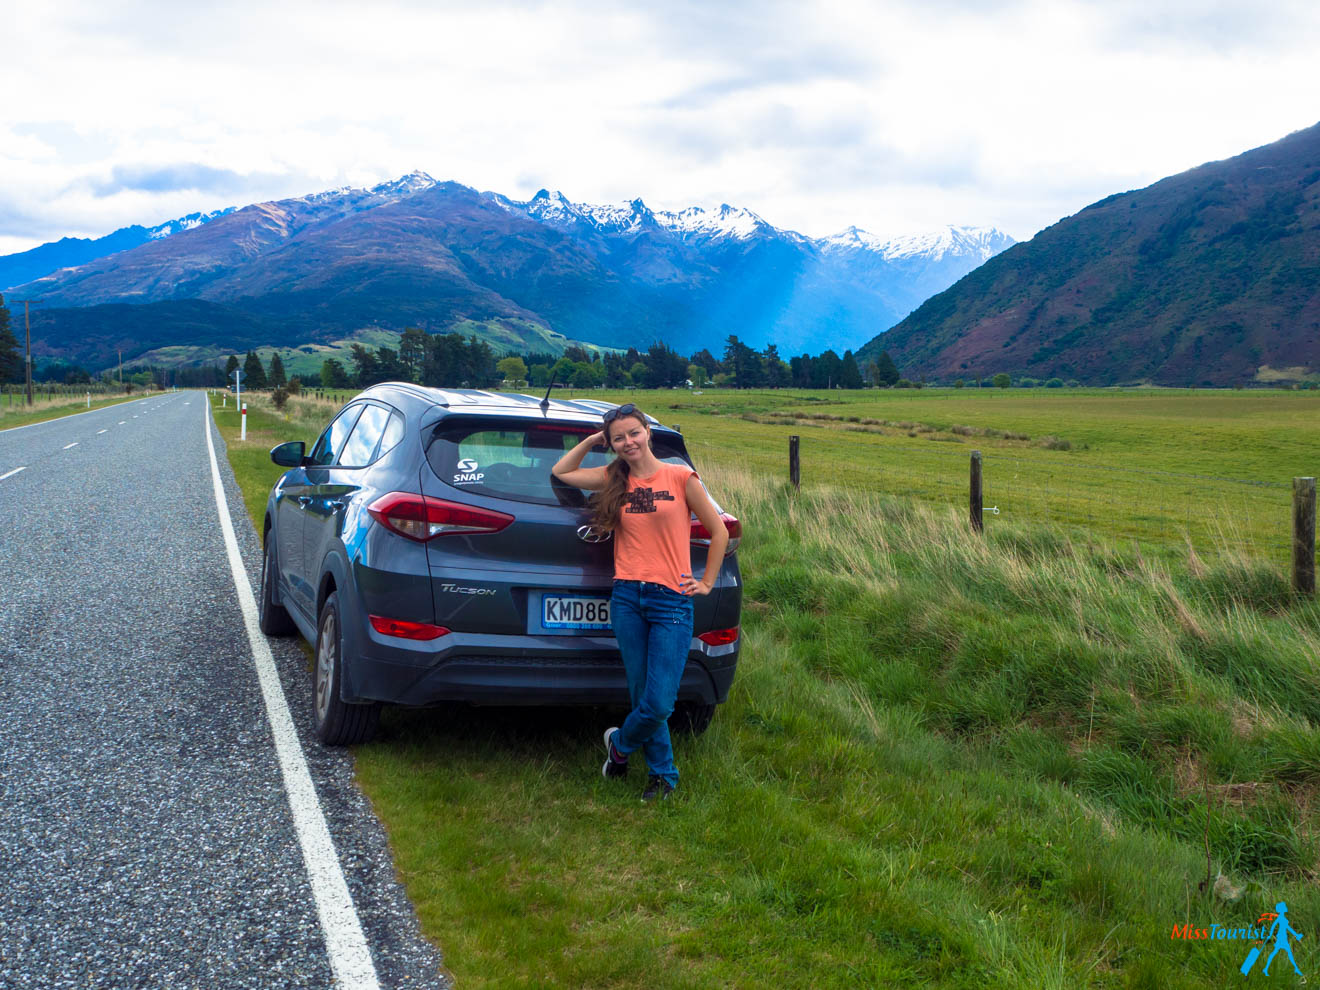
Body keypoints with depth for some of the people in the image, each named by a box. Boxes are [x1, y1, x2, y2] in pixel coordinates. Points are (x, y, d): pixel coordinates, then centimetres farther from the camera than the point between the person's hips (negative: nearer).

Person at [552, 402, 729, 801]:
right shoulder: (615, 479, 10)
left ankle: (620, 744, 23)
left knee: (659, 704, -7)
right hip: (627, 599, 3)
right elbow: (561, 472, 21)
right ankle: (663, 774, 25)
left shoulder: (680, 478, 0)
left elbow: (720, 532, 7)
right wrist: (592, 440, 11)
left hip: (671, 602, -3)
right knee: (642, 696, 6)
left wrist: (706, 582, 7)